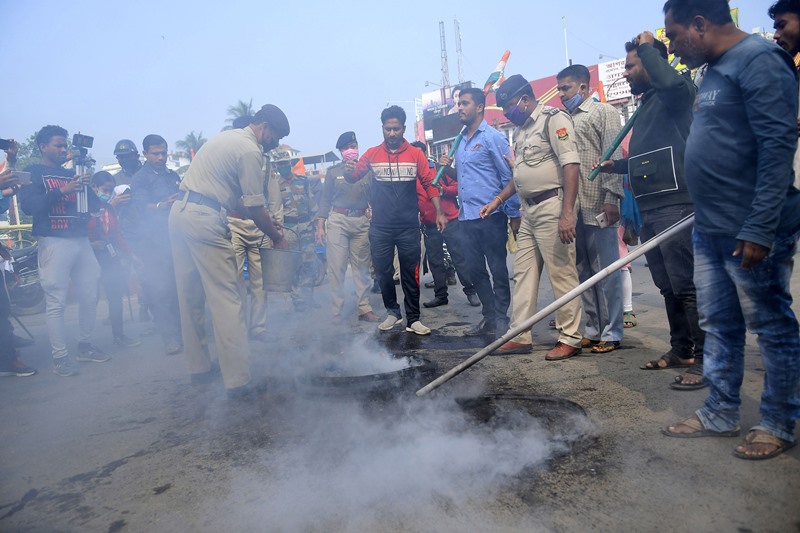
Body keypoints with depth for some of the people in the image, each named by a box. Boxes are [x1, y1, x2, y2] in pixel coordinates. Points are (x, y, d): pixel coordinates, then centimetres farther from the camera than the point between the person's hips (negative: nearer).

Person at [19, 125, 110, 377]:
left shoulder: (72, 174, 19)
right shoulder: (33, 172, 4)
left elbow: (94, 205, 14)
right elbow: (28, 205, -11)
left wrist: (87, 186, -5)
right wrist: (62, 191, -19)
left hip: (81, 240, 6)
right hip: (54, 242, -6)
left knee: (90, 295, 7)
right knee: (56, 303, -6)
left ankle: (85, 345, 20)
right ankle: (59, 356, 0)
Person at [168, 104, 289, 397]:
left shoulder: (228, 137, 21)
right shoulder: (250, 150, -8)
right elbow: (255, 206, -8)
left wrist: (266, 220, 19)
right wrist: (277, 237, 5)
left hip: (179, 212, 10)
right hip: (203, 219, -10)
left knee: (191, 297, 15)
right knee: (227, 300, -8)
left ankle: (199, 368, 26)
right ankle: (237, 381, -8)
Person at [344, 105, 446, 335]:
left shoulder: (415, 154, 1)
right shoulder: (372, 154, 3)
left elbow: (429, 184, 0)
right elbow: (353, 177, 3)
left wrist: (439, 212, -9)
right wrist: (348, 171, -21)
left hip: (409, 227, -1)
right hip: (380, 228, 2)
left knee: (410, 273, 4)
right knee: (383, 272, 11)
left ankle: (413, 319, 14)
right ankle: (392, 312, 29)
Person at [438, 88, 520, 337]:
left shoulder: (493, 138, -5)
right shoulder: (460, 142, 17)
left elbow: (508, 178, -7)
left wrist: (514, 214, -11)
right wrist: (449, 168, 4)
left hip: (490, 216, -8)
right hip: (466, 216, 8)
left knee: (498, 269, 1)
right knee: (474, 269, 12)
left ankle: (501, 319, 12)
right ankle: (489, 316, 24)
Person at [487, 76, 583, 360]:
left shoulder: (553, 118, -8)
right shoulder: (521, 129, 19)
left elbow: (571, 165, -18)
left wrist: (567, 213, -25)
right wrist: (497, 201, 20)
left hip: (552, 206, -9)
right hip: (529, 210, 9)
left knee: (562, 273, -3)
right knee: (523, 272, 9)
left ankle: (570, 338, 8)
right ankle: (520, 336, 16)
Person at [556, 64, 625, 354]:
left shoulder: (604, 112, 2)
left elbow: (614, 158, -8)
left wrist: (611, 199, -17)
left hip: (598, 208, -6)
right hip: (573, 209, 7)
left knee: (605, 272, -1)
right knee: (584, 272, 10)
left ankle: (611, 333, 8)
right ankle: (593, 329, 20)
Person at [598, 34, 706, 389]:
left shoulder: (673, 95, -2)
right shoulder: (648, 104, 24)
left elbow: (670, 80, -29)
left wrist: (648, 46, -12)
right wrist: (617, 166, 20)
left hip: (675, 206, -9)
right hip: (650, 210, 10)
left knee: (686, 286, -8)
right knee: (668, 286, 13)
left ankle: (706, 359, -1)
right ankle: (681, 350, 24)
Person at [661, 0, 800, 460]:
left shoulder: (759, 60, -13)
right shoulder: (716, 70, 16)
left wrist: (759, 229, -24)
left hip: (750, 232, -9)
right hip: (711, 229, 9)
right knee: (720, 324, 14)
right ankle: (721, 414, 27)